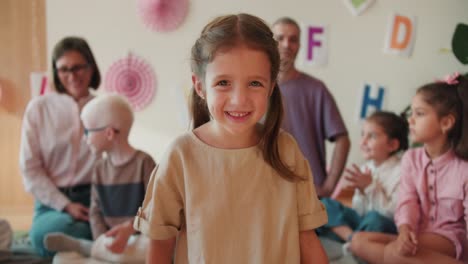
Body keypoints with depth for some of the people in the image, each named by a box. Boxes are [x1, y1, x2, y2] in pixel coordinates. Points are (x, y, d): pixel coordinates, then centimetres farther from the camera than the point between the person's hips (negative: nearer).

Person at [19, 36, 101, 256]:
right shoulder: (39, 108, 2)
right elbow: (30, 168, 0)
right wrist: (65, 205, -8)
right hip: (53, 200, 0)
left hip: (94, 199, 0)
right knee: (44, 234, -32)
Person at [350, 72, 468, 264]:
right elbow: (407, 201, -6)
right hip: (418, 234, 7)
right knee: (359, 241, -16)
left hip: (450, 236, -6)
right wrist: (405, 229, -28)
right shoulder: (411, 158, 6)